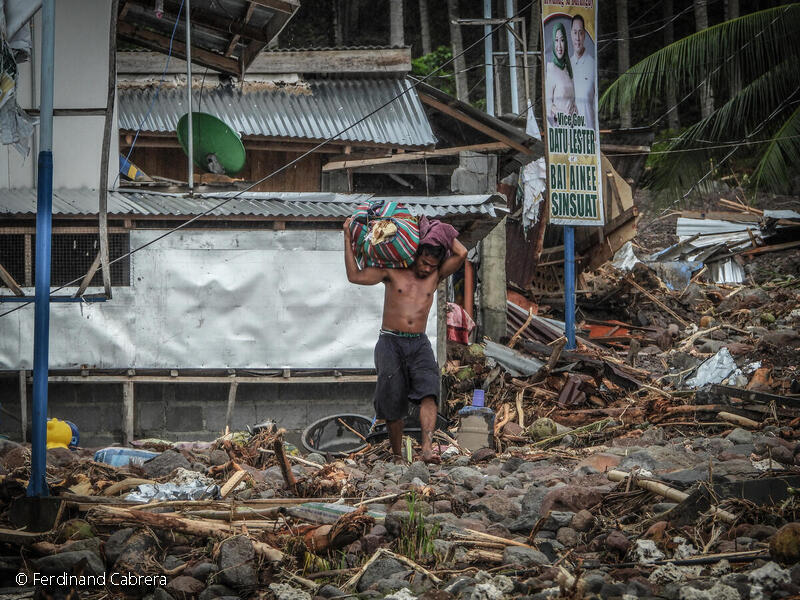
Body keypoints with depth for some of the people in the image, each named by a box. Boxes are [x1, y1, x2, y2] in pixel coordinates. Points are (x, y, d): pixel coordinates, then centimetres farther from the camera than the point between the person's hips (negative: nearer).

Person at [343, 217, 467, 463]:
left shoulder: (435, 276, 11)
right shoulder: (393, 272, 3)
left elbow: (461, 254, 0)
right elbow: (355, 276, -2)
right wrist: (348, 238, -4)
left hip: (419, 344, 2)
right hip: (390, 342, -2)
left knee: (428, 393, -22)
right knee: (393, 404, -1)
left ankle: (427, 448, -36)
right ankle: (397, 456, 14)